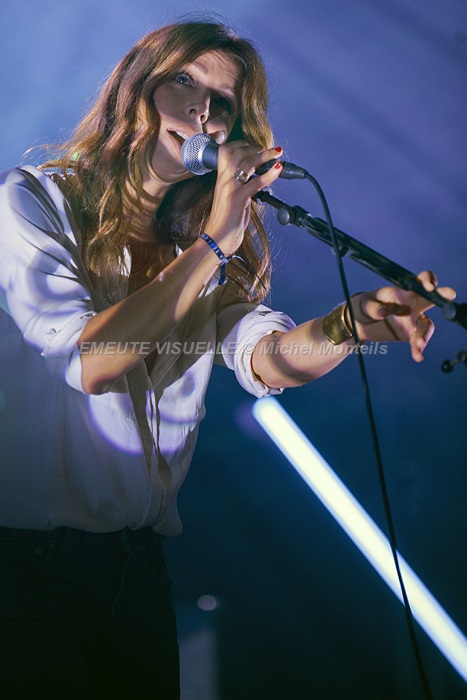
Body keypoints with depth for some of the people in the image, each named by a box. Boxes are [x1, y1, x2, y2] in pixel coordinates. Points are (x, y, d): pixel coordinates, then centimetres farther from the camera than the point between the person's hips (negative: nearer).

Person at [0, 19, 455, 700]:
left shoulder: (202, 242, 9)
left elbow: (267, 357, -10)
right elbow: (90, 361, -21)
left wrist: (350, 323, -30)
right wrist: (213, 243, -21)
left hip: (137, 564, 5)